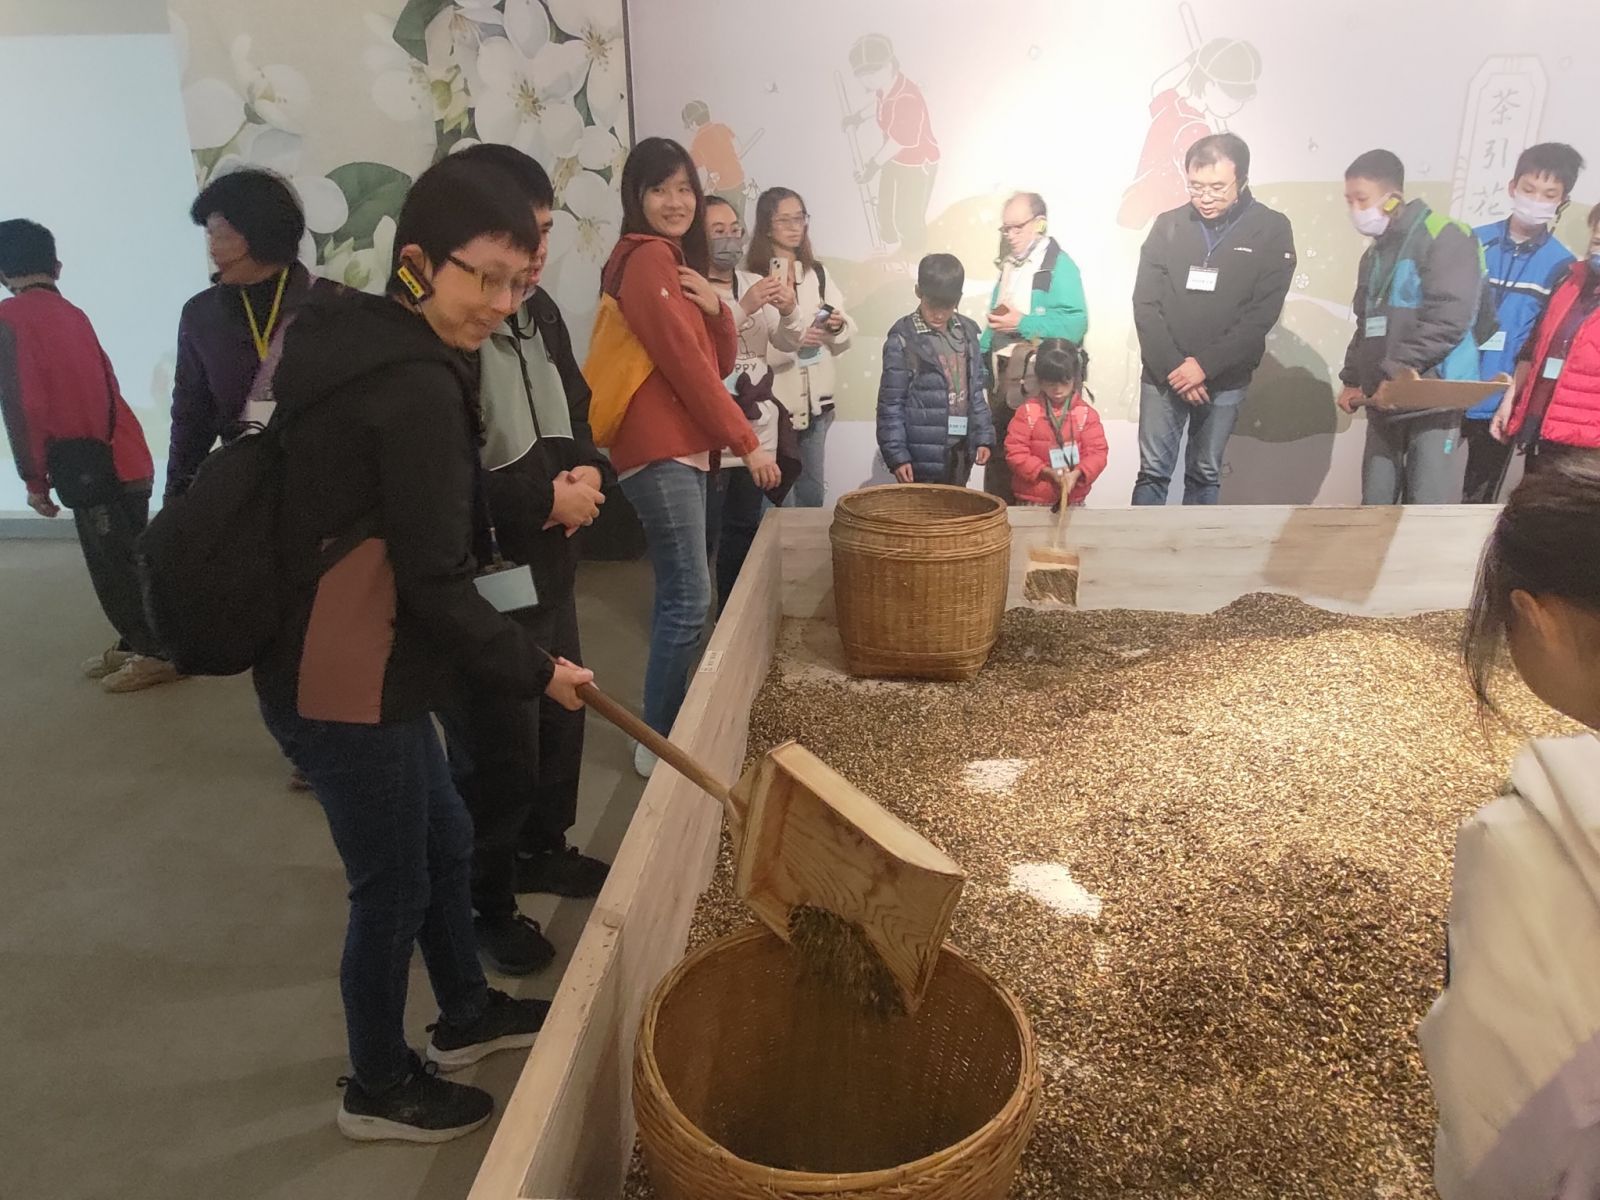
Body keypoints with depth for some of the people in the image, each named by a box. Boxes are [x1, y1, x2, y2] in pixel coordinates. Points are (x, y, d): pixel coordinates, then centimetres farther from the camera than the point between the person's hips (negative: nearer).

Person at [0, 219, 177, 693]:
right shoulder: (72, 314, 14)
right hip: (124, 459, 8)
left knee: (113, 569, 1)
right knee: (123, 563, 17)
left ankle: (158, 653, 6)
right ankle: (135, 645, 26)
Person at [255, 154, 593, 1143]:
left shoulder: (355, 342, 7)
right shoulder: (418, 389, -22)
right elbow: (436, 582, -21)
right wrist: (534, 670, -9)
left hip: (353, 665, 10)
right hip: (346, 686, -10)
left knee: (445, 839, 24)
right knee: (394, 886, 9)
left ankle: (466, 1013, 46)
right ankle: (380, 1088, 32)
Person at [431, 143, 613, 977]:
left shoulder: (540, 313, 4)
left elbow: (575, 416, 16)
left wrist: (587, 471, -6)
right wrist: (545, 503, -19)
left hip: (550, 569, 8)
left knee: (561, 720, 21)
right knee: (496, 751, 5)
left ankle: (543, 849, 44)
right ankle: (486, 904, 28)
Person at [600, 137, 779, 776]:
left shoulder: (679, 261, 19)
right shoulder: (647, 257, -11)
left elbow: (720, 362, 14)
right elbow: (685, 362, -16)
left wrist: (716, 308, -6)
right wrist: (747, 443, -13)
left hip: (681, 447, 10)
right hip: (661, 451, -10)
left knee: (682, 594, 15)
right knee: (689, 600, -10)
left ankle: (671, 729, 26)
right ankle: (659, 744, 0)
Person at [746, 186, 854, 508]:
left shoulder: (818, 272, 9)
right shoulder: (752, 280, -8)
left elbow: (844, 339, 10)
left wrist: (839, 327, -11)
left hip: (815, 400, 5)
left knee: (813, 492, 13)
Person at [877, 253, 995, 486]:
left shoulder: (967, 331, 7)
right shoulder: (902, 339, -10)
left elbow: (976, 390, 14)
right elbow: (891, 404, -10)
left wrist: (984, 436, 9)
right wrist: (896, 454, -13)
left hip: (959, 451, 6)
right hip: (922, 456, -5)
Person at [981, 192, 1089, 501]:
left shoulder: (1059, 265, -9)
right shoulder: (1009, 264, 16)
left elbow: (1076, 323, -20)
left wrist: (1022, 324, -20)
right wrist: (981, 353, 10)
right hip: (1004, 377, 8)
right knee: (998, 457, 13)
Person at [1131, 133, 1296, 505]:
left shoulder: (1271, 230, -4)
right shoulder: (1168, 226, 1)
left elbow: (1262, 314, -9)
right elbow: (1145, 304, -3)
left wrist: (1205, 364, -17)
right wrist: (1171, 366, -14)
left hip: (1225, 380, 0)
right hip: (1163, 375, 1)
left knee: (1205, 475, 9)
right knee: (1153, 472, 1)